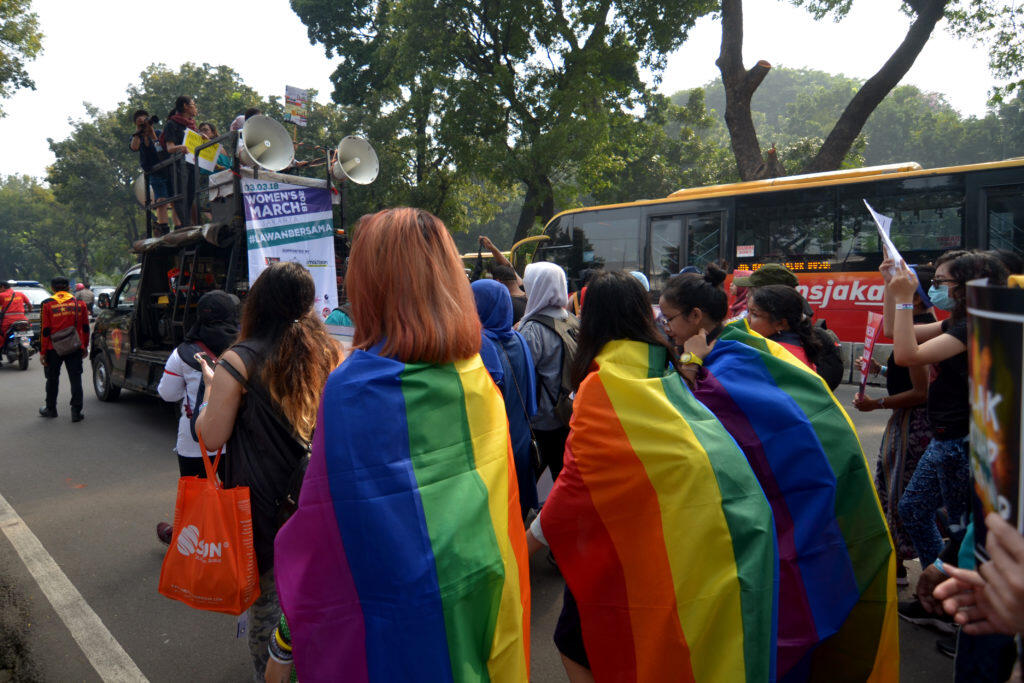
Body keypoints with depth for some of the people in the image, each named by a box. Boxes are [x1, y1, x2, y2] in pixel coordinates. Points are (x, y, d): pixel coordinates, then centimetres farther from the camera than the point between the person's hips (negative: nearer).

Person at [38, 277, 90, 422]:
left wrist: (43, 352, -1)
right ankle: (76, 412, -1)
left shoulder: (47, 304, -4)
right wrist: (85, 347, 17)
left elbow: (45, 331, -5)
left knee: (52, 379, 15)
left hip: (54, 349, -1)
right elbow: (85, 328, 8)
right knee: (75, 379, 3)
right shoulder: (79, 303, 3)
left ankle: (50, 409, 28)